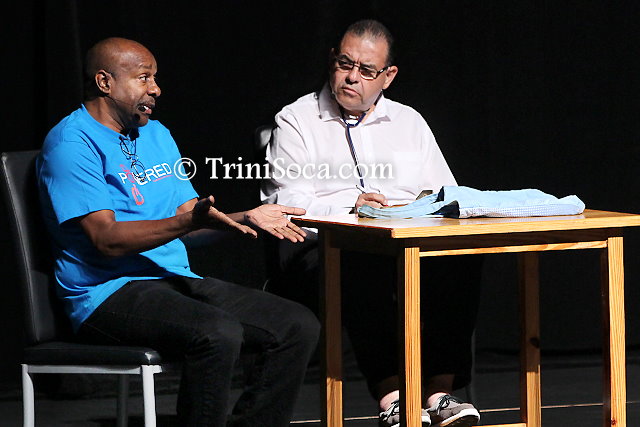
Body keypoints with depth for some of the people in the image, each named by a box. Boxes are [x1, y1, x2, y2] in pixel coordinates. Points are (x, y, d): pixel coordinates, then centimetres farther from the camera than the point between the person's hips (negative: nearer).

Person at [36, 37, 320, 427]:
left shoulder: (156, 135, 20)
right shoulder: (73, 143, -9)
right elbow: (107, 239, -18)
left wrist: (246, 219, 4)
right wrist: (190, 221, -29)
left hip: (178, 280, 9)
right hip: (109, 292, -9)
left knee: (299, 326, -6)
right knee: (218, 333, -35)